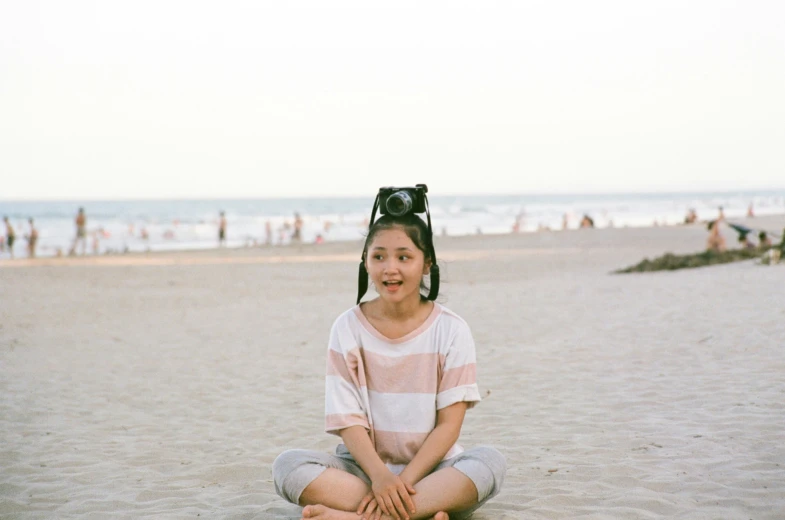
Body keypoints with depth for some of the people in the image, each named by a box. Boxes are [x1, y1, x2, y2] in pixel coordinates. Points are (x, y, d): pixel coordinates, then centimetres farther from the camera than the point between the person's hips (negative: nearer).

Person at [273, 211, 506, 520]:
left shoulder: (450, 330, -3)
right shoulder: (348, 329, -1)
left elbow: (449, 423, -6)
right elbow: (348, 420, -6)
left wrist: (404, 480, -19)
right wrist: (380, 476, -23)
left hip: (431, 469, 0)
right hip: (366, 466, 1)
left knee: (490, 463, -31)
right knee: (288, 465, -26)